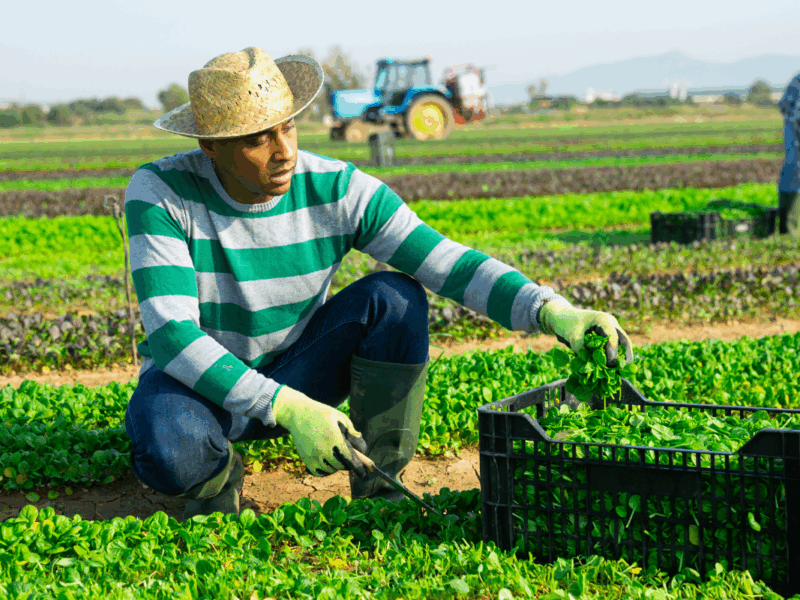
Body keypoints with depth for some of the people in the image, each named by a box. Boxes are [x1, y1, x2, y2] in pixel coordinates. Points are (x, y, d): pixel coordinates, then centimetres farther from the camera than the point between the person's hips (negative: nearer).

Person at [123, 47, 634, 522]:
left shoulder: (337, 190, -18)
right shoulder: (161, 192, -24)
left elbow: (450, 264, -21)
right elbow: (171, 333, -31)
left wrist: (550, 310, -39)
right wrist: (288, 409, -41)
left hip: (294, 372, 3)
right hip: (198, 381, -2)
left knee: (394, 297, -25)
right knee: (169, 452, -39)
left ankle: (378, 480, -8)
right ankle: (217, 475, -1)